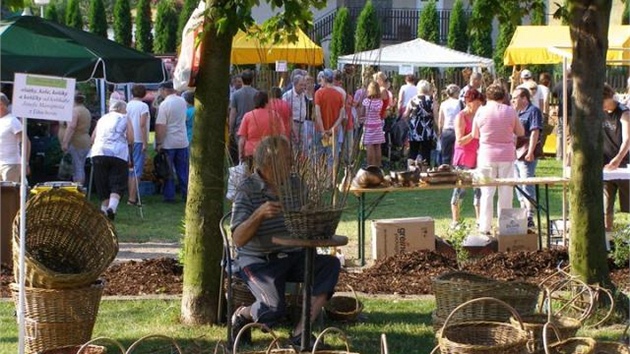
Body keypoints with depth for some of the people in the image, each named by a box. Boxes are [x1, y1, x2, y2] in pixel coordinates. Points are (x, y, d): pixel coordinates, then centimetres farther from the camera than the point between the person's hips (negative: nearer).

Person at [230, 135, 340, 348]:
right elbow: (238, 240, -19)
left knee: (331, 265, -22)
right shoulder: (248, 190, -12)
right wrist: (259, 213, -36)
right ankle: (242, 315, 8)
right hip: (258, 261, -5)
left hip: (293, 257, 5)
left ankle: (300, 331, -21)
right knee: (275, 308, -29)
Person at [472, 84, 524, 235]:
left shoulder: (481, 111, -3)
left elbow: (475, 134, 5)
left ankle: (485, 227, 5)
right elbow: (520, 132, 8)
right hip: (507, 156, 1)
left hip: (487, 156, -1)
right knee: (506, 193, 7)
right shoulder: (510, 111, -1)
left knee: (487, 193, 5)